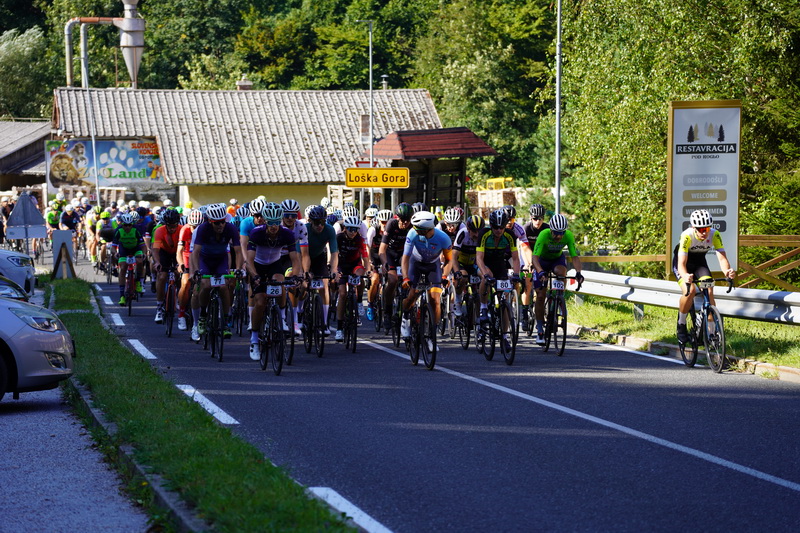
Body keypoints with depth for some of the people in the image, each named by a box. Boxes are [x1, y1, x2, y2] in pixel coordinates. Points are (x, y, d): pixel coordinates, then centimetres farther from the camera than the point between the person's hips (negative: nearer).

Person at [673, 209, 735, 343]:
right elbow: (681, 264, -40)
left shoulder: (714, 235, -25)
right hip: (683, 261, -3)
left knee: (709, 292, -18)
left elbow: (722, 257, -30)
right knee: (690, 290, -28)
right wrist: (685, 276, -62)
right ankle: (681, 326, -6)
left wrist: (727, 271, -53)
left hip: (700, 262, 3)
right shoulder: (687, 236, -34)